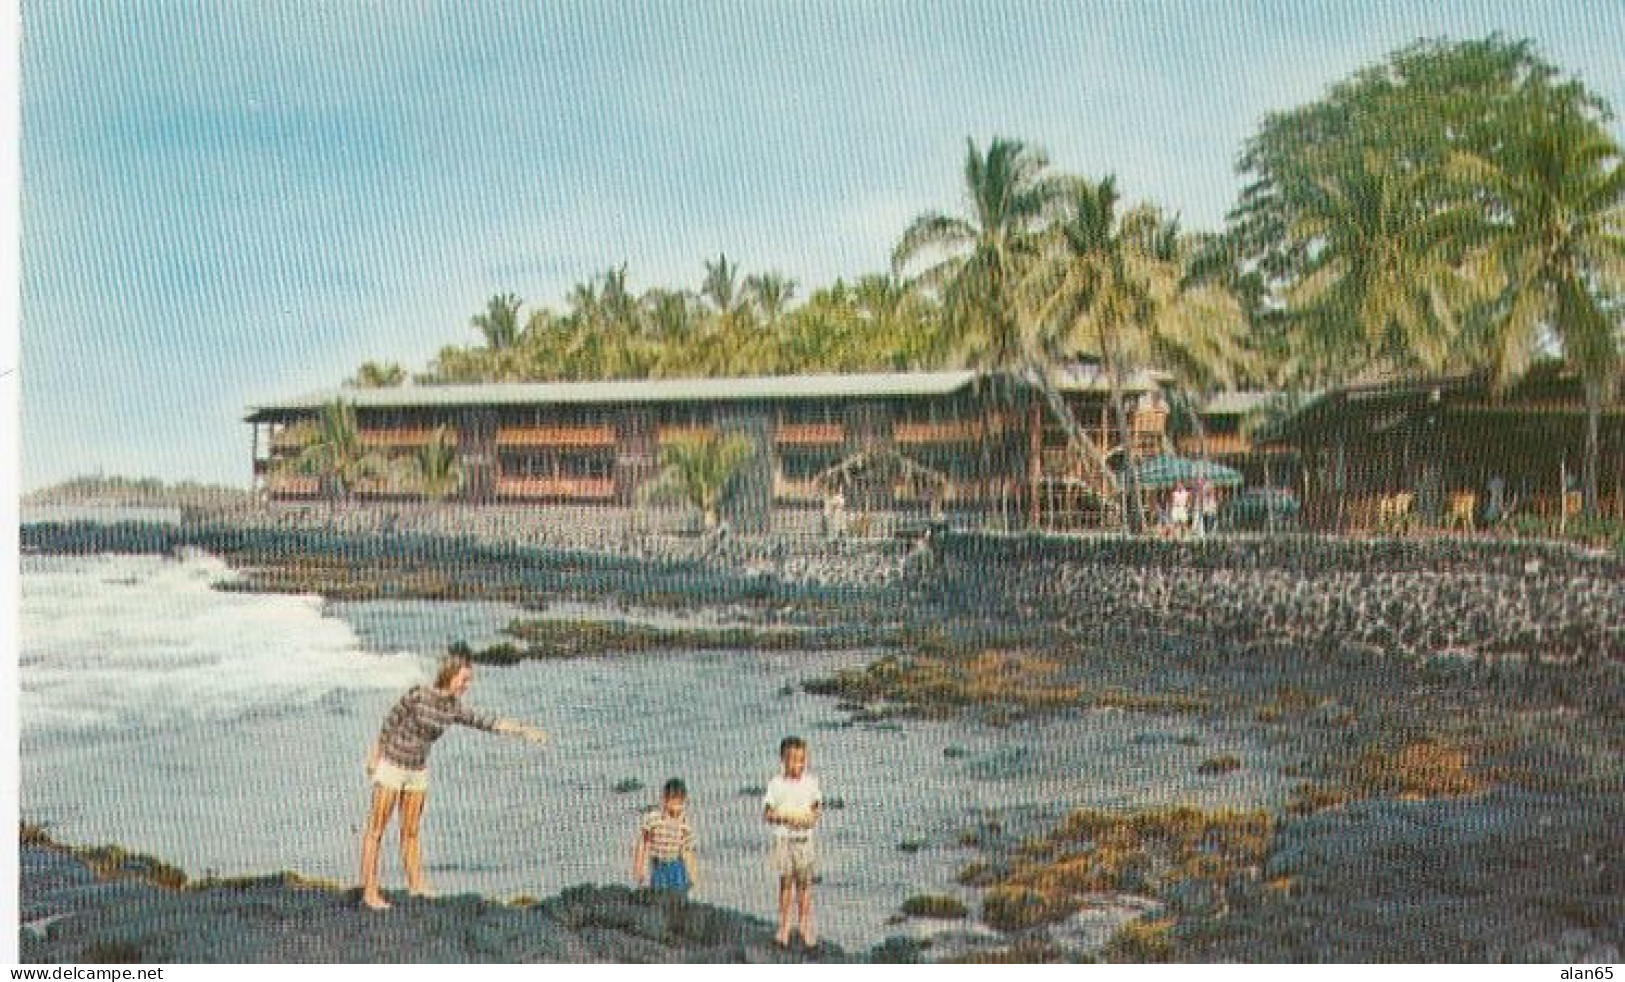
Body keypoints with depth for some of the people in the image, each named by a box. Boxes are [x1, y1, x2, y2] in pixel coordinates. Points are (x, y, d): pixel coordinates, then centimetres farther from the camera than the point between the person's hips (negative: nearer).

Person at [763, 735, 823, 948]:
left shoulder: (810, 781, 3)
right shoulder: (776, 784, -6)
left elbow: (818, 805, 11)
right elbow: (767, 813, -7)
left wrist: (814, 816, -11)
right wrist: (787, 818, -22)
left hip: (805, 839, 2)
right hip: (784, 840, -2)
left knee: (805, 883, 5)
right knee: (786, 882, 2)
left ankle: (805, 926, 16)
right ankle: (784, 927, 13)